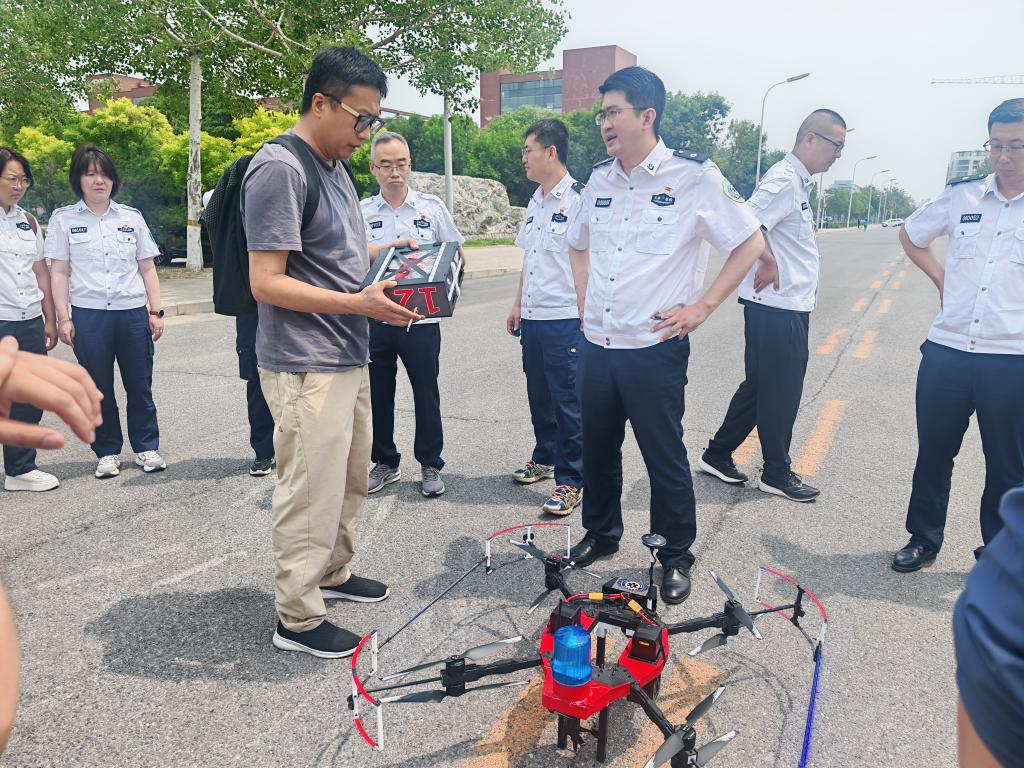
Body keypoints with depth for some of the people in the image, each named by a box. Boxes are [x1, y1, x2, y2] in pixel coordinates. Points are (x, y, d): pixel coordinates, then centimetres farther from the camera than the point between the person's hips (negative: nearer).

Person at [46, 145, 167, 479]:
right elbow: (59, 272, 3)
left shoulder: (131, 217, 9)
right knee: (99, 389, 7)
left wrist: (155, 311, 4)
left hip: (133, 313, 1)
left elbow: (147, 267, 10)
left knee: (140, 386, 6)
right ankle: (107, 452, 19)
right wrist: (63, 317, -4)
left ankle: (146, 447, 18)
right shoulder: (64, 219, 4)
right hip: (89, 315, -1)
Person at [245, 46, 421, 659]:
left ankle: (333, 574, 39)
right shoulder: (279, 169, -15)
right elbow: (266, 283, -20)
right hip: (307, 367, -10)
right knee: (313, 494, -1)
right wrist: (358, 303, -24)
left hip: (349, 357, 10)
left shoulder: (336, 167, 14)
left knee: (352, 481, 20)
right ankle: (298, 618, 16)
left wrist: (383, 254, 8)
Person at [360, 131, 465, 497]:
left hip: (421, 318, -1)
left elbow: (457, 256, 7)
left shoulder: (432, 207, 2)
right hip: (375, 318, 1)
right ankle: (385, 462, 28)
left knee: (426, 395, 6)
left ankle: (430, 465, 21)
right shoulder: (360, 213, 2)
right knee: (377, 395, 11)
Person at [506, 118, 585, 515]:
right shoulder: (534, 203, 15)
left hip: (565, 318, -8)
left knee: (567, 400, -1)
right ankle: (544, 458, 35)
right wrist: (518, 305, 21)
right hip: (532, 316, 8)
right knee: (539, 394, 18)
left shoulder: (578, 199, -11)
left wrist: (587, 314, -17)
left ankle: (570, 479, 9)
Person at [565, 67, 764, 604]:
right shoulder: (599, 180, 9)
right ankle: (601, 534, 38)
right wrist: (584, 299, 12)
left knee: (664, 457, 5)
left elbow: (751, 244, -3)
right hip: (596, 345, 6)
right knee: (597, 449, 16)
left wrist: (701, 307, -9)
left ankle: (675, 557, 25)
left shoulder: (695, 176, -8)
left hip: (654, 348, -5)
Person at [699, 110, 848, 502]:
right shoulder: (784, 179, -15)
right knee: (780, 392, 2)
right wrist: (768, 261, -18)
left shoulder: (799, 182, 17)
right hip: (776, 307, -10)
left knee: (761, 386, 16)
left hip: (790, 306, 10)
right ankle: (776, 473, 17)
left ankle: (717, 455, 26)